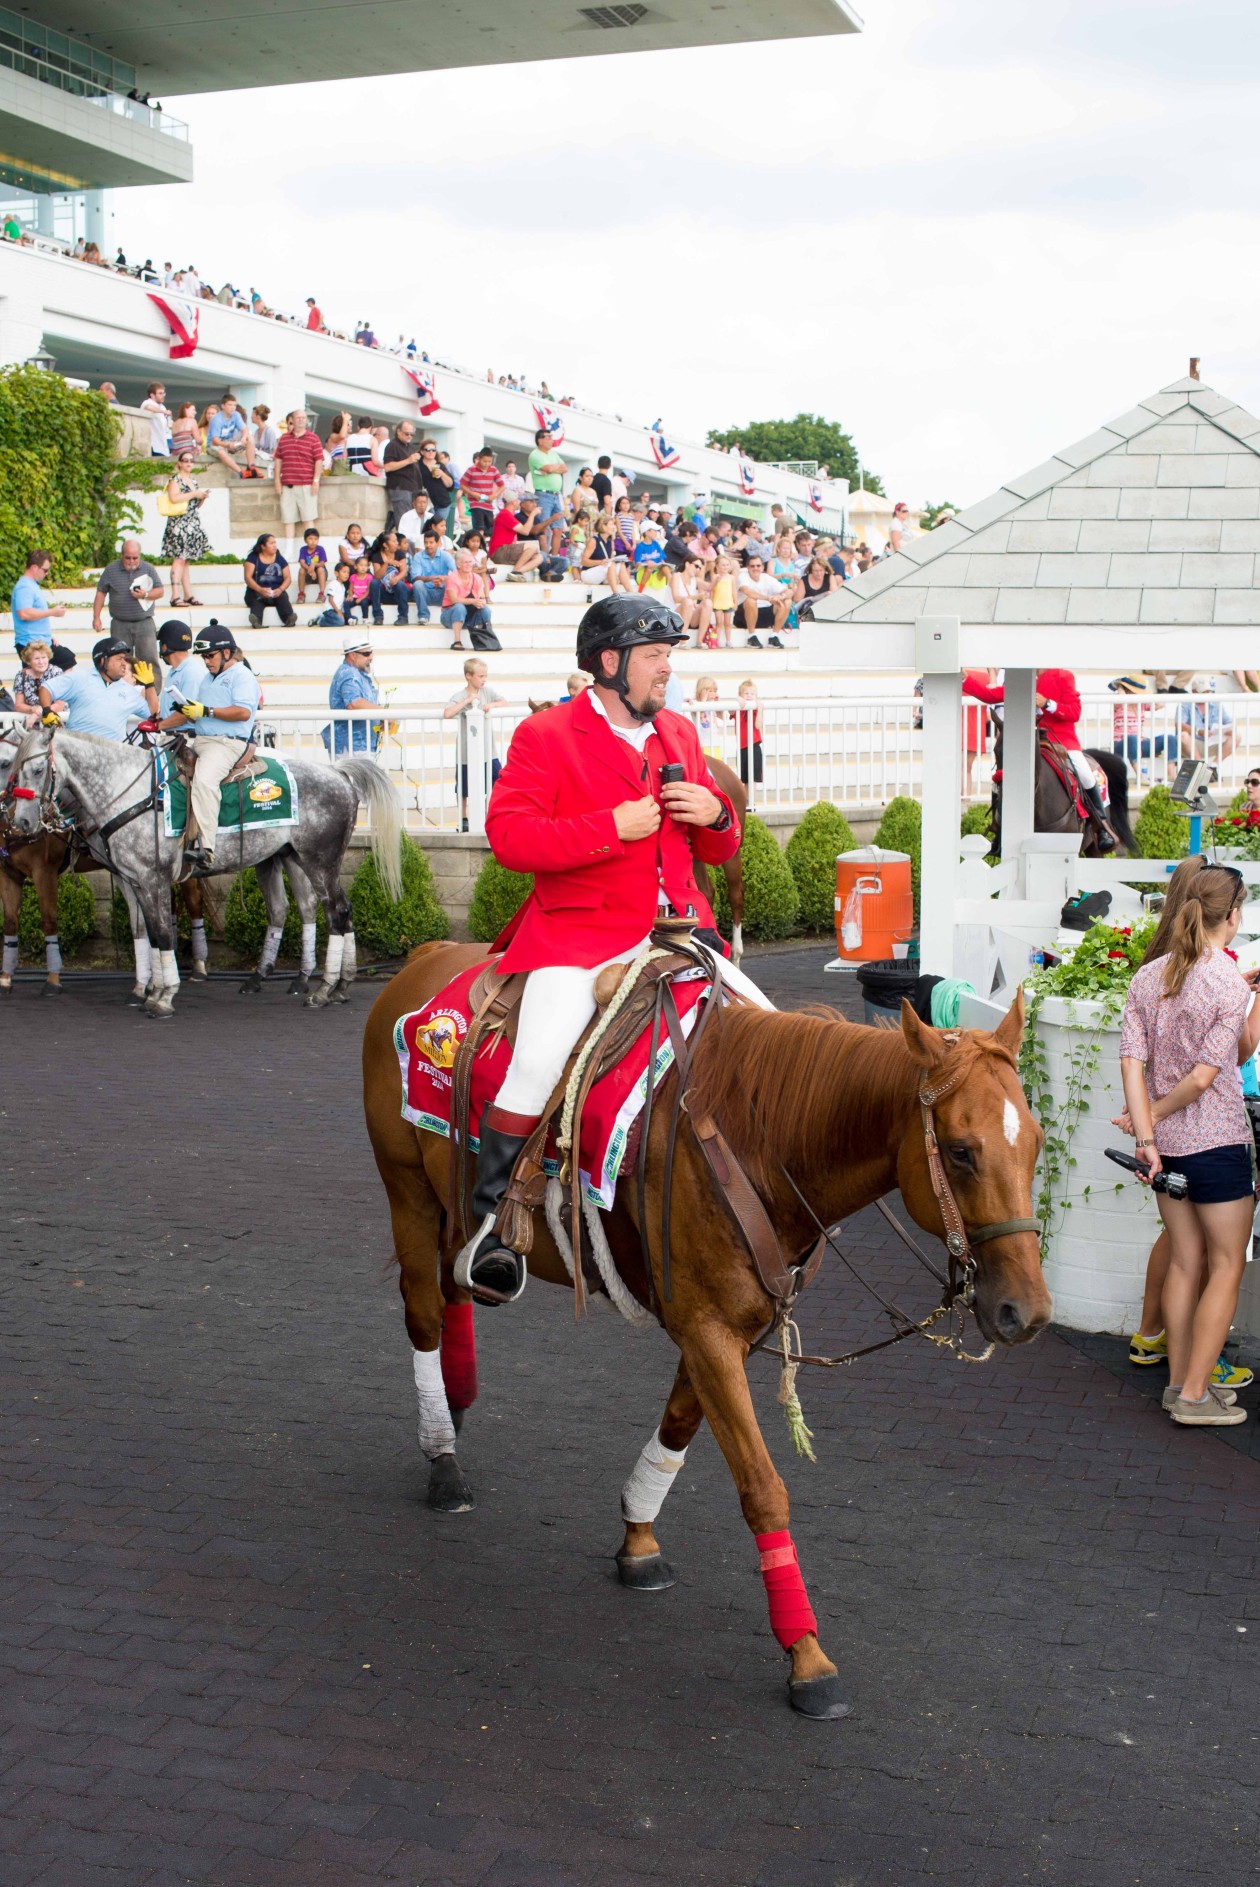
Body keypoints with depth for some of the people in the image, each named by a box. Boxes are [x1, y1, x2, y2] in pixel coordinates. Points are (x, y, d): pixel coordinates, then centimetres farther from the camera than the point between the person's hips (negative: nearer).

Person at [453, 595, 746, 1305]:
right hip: (580, 934, -5)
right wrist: (613, 827, -17)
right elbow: (508, 834, -13)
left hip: (676, 928, 6)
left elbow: (717, 850, 24)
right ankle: (490, 1217, -9)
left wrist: (716, 816, -1)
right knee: (540, 1061, -24)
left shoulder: (681, 734, 17)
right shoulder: (546, 735, -1)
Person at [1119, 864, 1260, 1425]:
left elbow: (1131, 1063, -5)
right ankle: (1195, 1395, 6)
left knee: (1184, 1262, 17)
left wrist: (1145, 1135, -7)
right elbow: (1203, 1077, -18)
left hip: (1167, 1145, 6)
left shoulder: (1148, 977, 2)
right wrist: (1155, 1114, -3)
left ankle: (1179, 1381, 24)